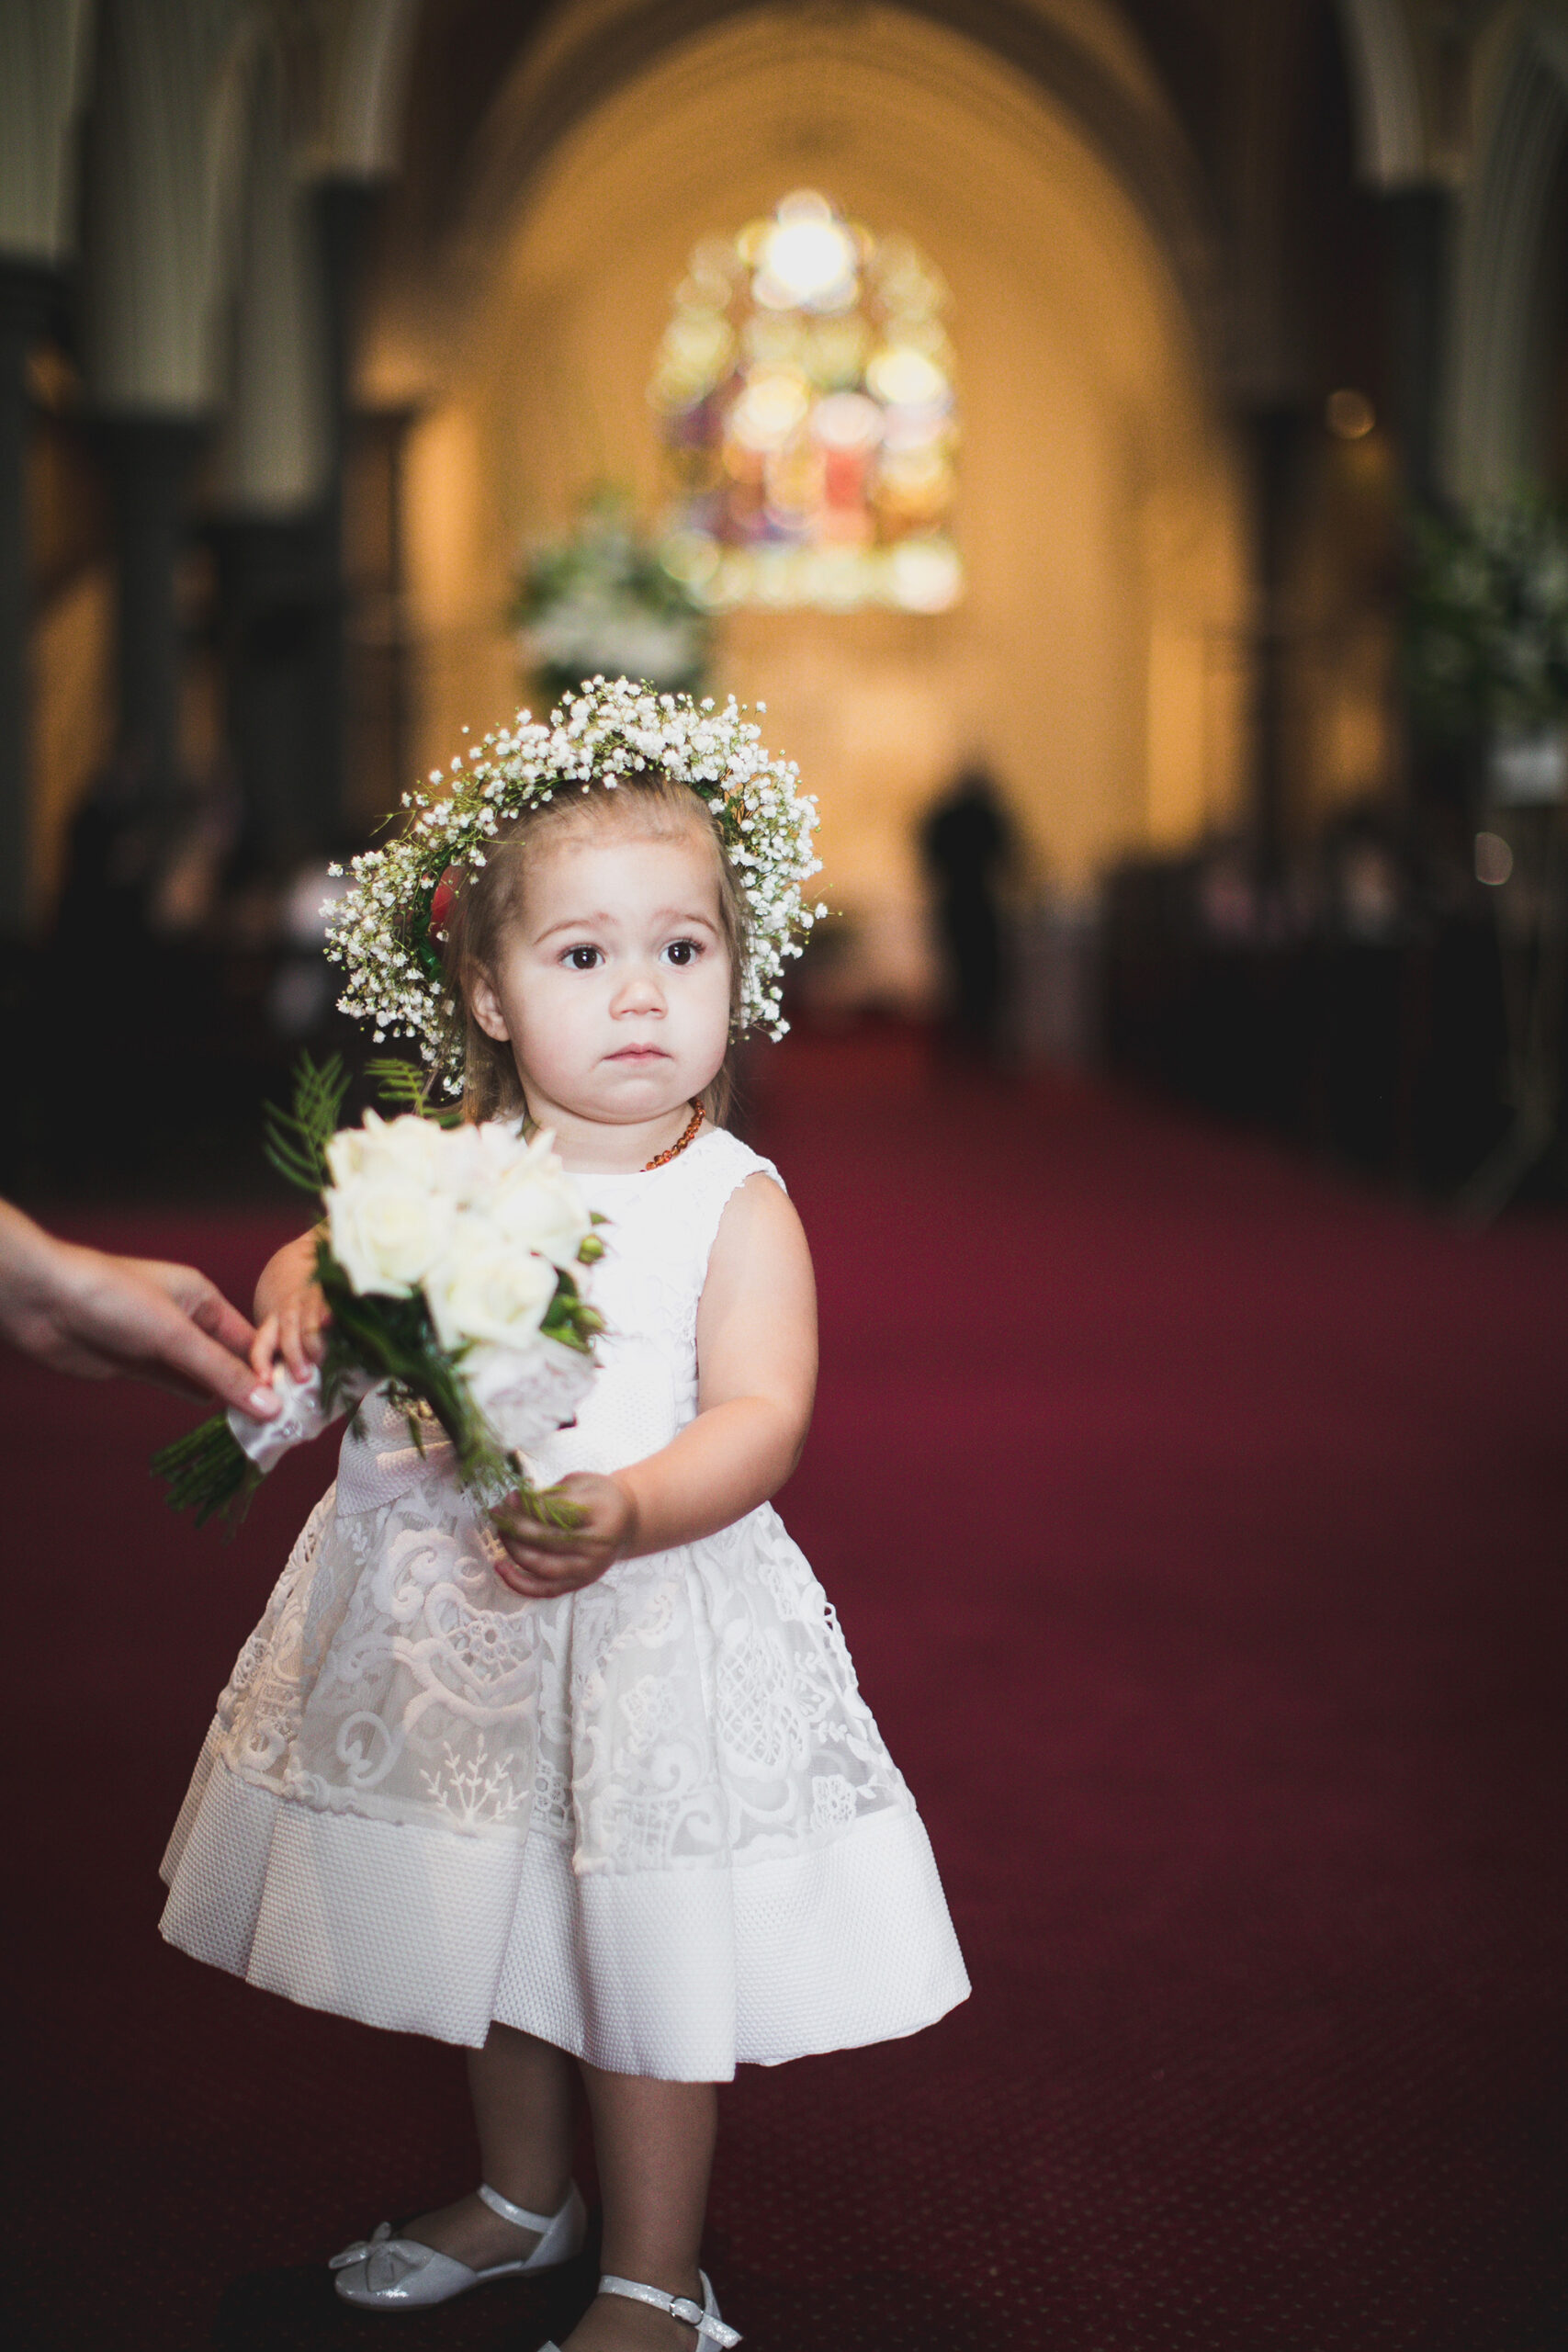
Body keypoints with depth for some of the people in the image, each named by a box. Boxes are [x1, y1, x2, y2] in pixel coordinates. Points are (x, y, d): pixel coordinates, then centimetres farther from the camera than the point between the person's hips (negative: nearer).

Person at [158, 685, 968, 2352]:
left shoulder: (734, 1205, -10)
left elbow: (760, 1416, -19)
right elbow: (319, 1258, 11)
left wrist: (631, 1512, -38)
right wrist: (302, 1291, -14)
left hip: (650, 1619, -5)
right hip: (451, 1619, 5)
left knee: (642, 1963, 5)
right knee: (492, 1927, 21)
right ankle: (520, 2199, 45)